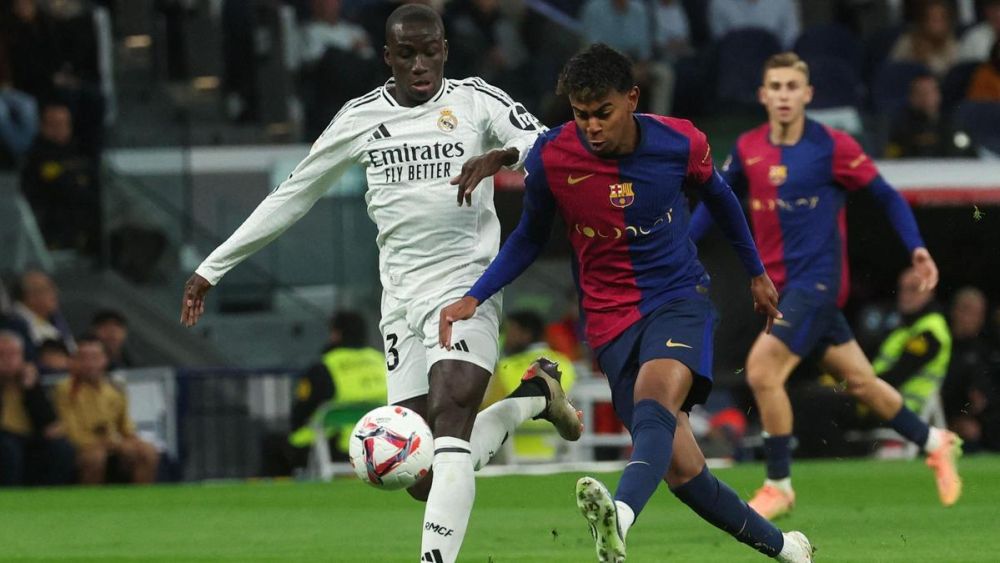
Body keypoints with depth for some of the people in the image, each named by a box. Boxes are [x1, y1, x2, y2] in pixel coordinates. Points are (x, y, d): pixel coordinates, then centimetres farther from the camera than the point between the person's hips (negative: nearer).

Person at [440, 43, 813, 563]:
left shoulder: (679, 143, -10)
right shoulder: (550, 158, -10)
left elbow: (718, 197, 13)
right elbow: (530, 237, 7)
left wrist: (756, 272, 24)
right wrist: (474, 298, -5)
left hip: (679, 297, -2)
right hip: (612, 319, 2)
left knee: (656, 400, -34)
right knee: (680, 467, -3)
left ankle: (620, 516, -61)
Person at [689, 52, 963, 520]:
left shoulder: (832, 147, -10)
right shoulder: (748, 149, 4)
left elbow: (886, 196, -2)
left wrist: (916, 248, -12)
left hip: (816, 279, -5)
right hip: (780, 284, 5)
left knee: (762, 371, -19)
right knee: (858, 380, 13)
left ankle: (779, 486, -5)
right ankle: (934, 443, 33)